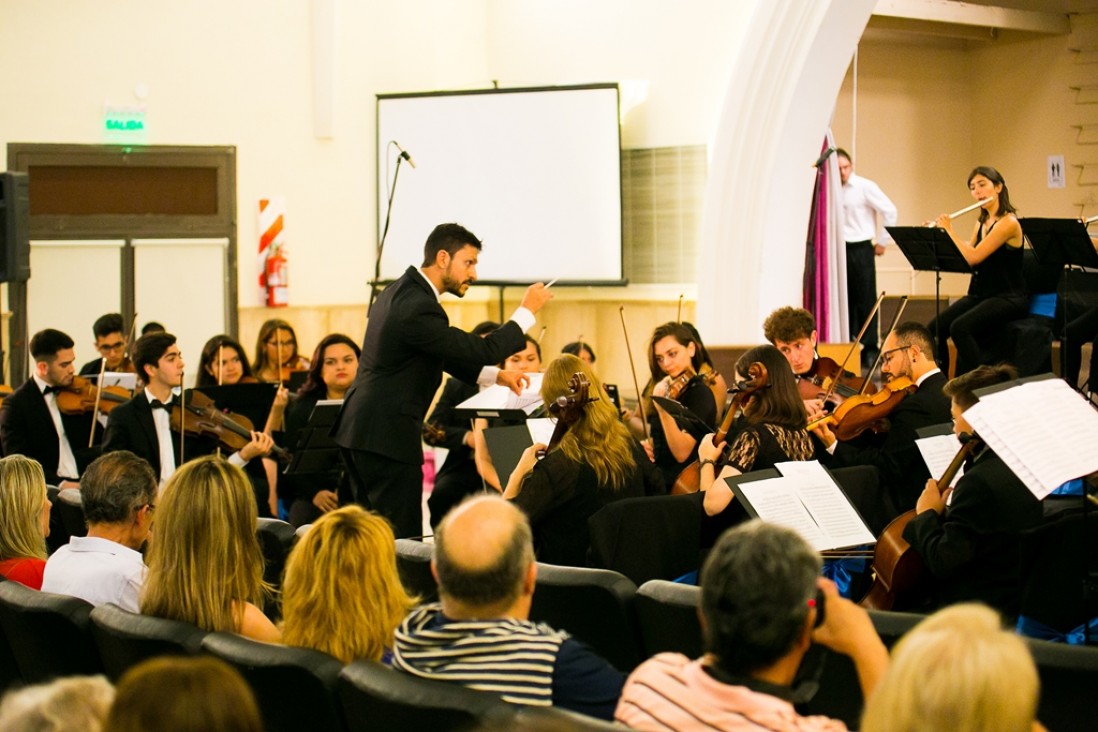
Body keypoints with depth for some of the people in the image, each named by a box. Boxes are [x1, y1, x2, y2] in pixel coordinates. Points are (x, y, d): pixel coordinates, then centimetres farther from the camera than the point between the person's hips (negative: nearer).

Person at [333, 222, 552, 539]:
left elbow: (446, 352, 22)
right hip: (387, 436, -10)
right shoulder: (418, 308, -20)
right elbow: (482, 350, -16)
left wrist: (496, 376, 15)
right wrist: (527, 311, -5)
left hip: (359, 428, 10)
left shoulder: (400, 291, 12)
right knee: (403, 538, -5)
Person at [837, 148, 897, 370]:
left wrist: (882, 242, -3)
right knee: (845, 300, 7)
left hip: (860, 249, -4)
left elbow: (889, 211, -6)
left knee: (866, 300, -3)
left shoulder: (865, 187, -6)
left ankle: (869, 350, 1)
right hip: (839, 249, 4)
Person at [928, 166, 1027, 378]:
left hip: (1007, 298, -8)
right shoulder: (981, 223, 14)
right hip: (979, 294, 8)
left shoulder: (1008, 222, -14)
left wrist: (949, 230, -10)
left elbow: (973, 257, -21)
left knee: (960, 328, -32)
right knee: (934, 329, -13)